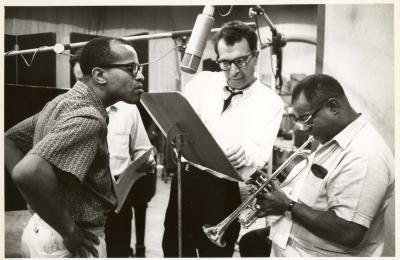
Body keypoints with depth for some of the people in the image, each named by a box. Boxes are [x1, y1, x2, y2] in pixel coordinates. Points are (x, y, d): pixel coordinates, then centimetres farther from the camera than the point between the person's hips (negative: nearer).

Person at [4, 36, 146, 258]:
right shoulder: (88, 117, -24)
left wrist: (38, 202, 8)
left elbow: (8, 140, 14)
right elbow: (28, 172, -36)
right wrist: (69, 230, -24)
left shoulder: (63, 102, 6)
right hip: (63, 242, -9)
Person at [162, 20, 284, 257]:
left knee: (215, 251, 8)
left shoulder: (270, 102, -4)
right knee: (173, 248, 17)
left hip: (224, 190, -3)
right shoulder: (203, 81, 5)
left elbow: (260, 151, -17)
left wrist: (243, 155, -40)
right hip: (184, 179, 4)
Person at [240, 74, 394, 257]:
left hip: (317, 253, -9)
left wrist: (289, 206, -21)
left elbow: (348, 234, -31)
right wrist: (276, 187, -1)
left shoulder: (364, 155, -26)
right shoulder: (331, 140, 7)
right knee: (249, 242, 19)